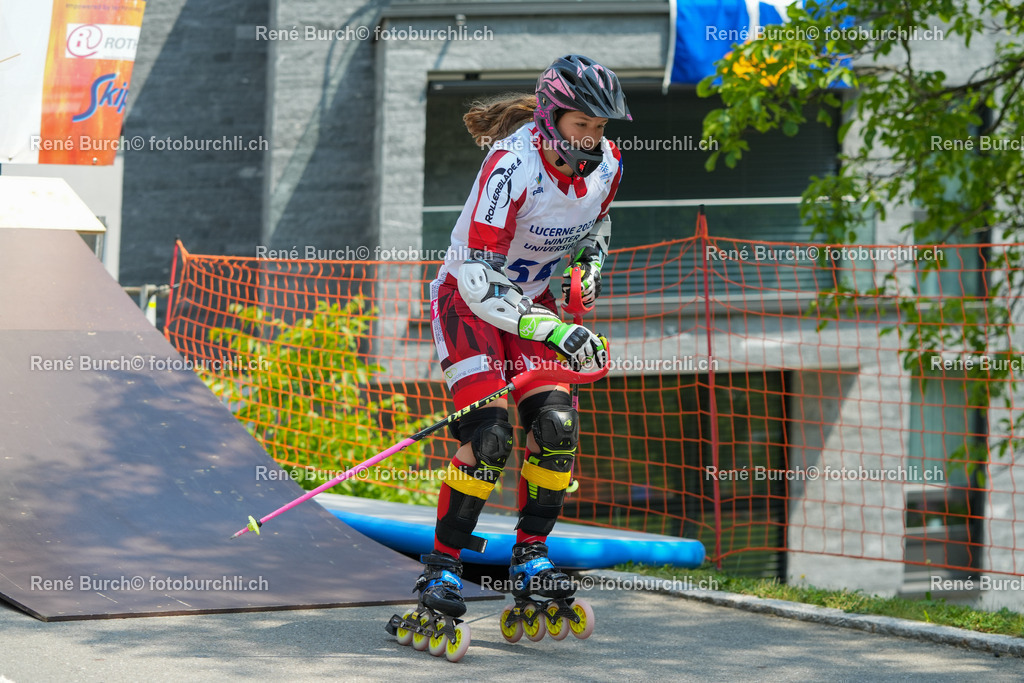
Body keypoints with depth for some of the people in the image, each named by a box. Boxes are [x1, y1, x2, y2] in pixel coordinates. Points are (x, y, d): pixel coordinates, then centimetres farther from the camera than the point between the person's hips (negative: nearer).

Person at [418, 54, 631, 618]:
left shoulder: (606, 163, -11)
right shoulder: (512, 168, -31)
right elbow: (479, 280, -33)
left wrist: (588, 265, -7)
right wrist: (555, 331, -40)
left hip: (531, 297, 6)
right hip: (467, 296, -6)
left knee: (556, 426, -10)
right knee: (490, 433, -19)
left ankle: (530, 551, 6)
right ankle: (441, 566, -9)